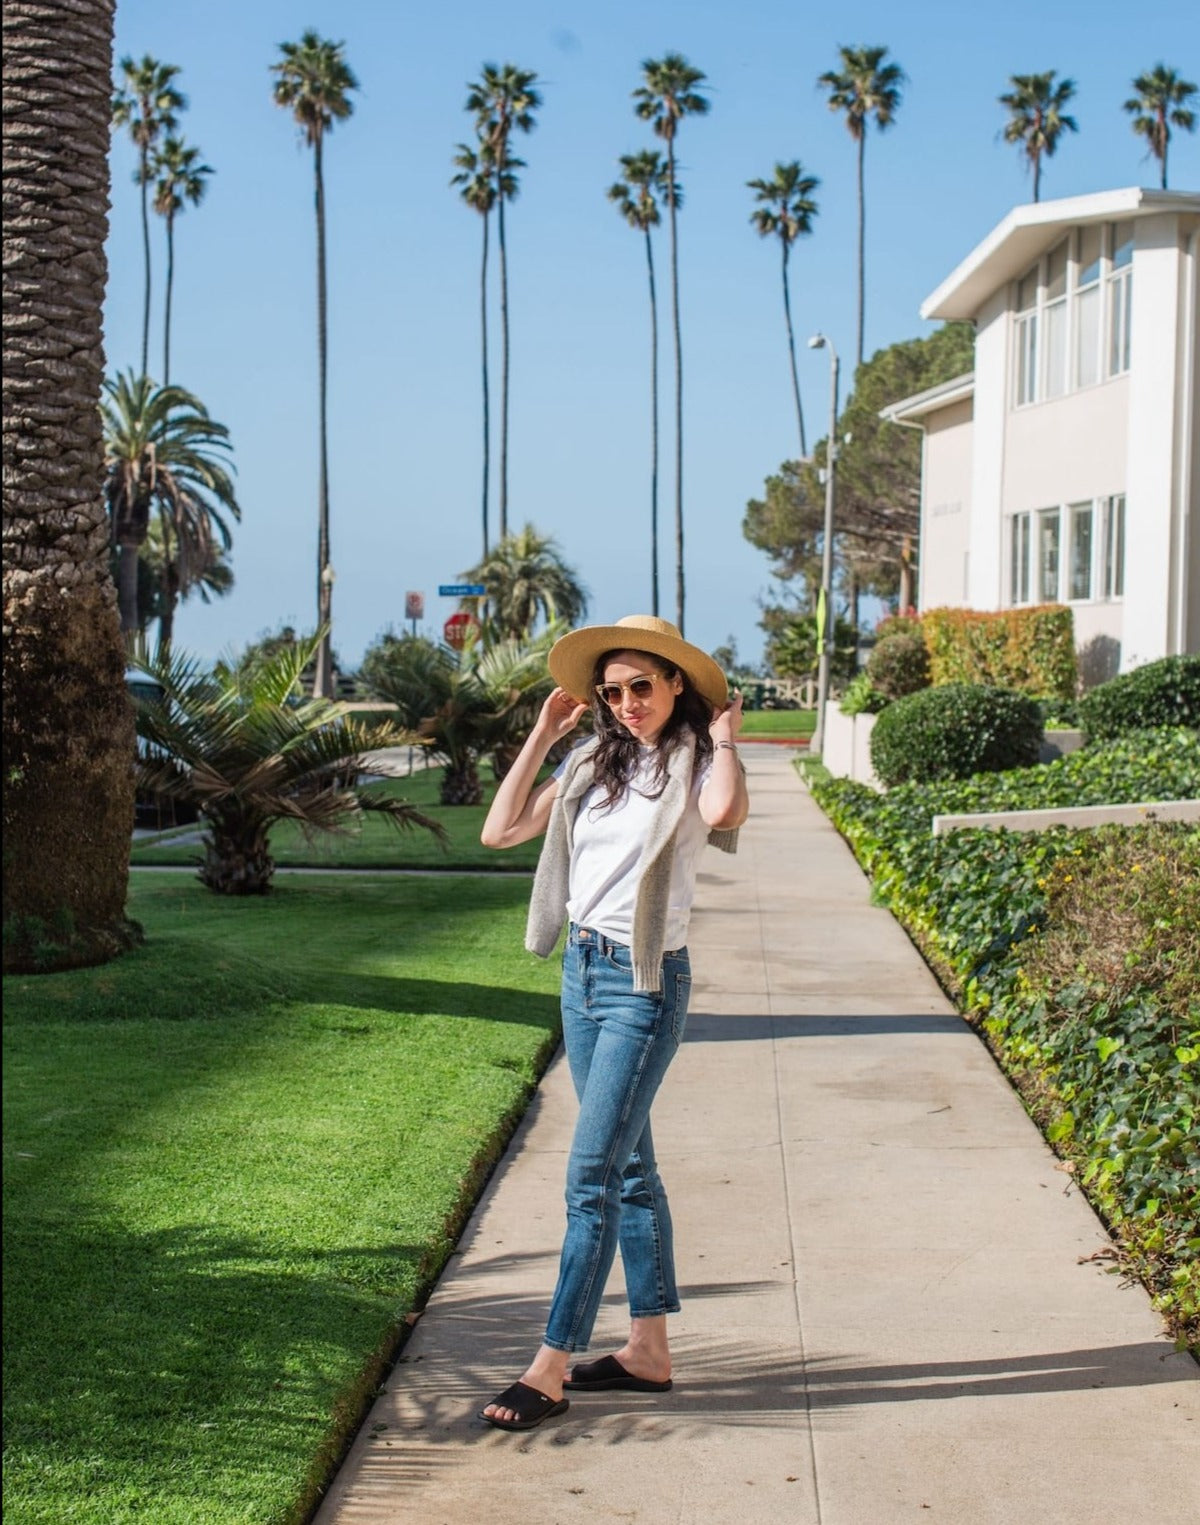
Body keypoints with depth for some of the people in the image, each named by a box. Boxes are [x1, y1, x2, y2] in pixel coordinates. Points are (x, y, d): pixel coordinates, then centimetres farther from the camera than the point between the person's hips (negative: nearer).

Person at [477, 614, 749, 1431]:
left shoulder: (697, 761, -8)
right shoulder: (593, 762, 9)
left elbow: (725, 813, -33)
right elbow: (501, 830, 5)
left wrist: (724, 740, -16)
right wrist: (543, 735, 6)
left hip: (645, 984, -7)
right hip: (582, 970, 7)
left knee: (591, 1176, -8)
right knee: (629, 1166, 14)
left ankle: (550, 1370, -3)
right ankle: (649, 1350, 24)